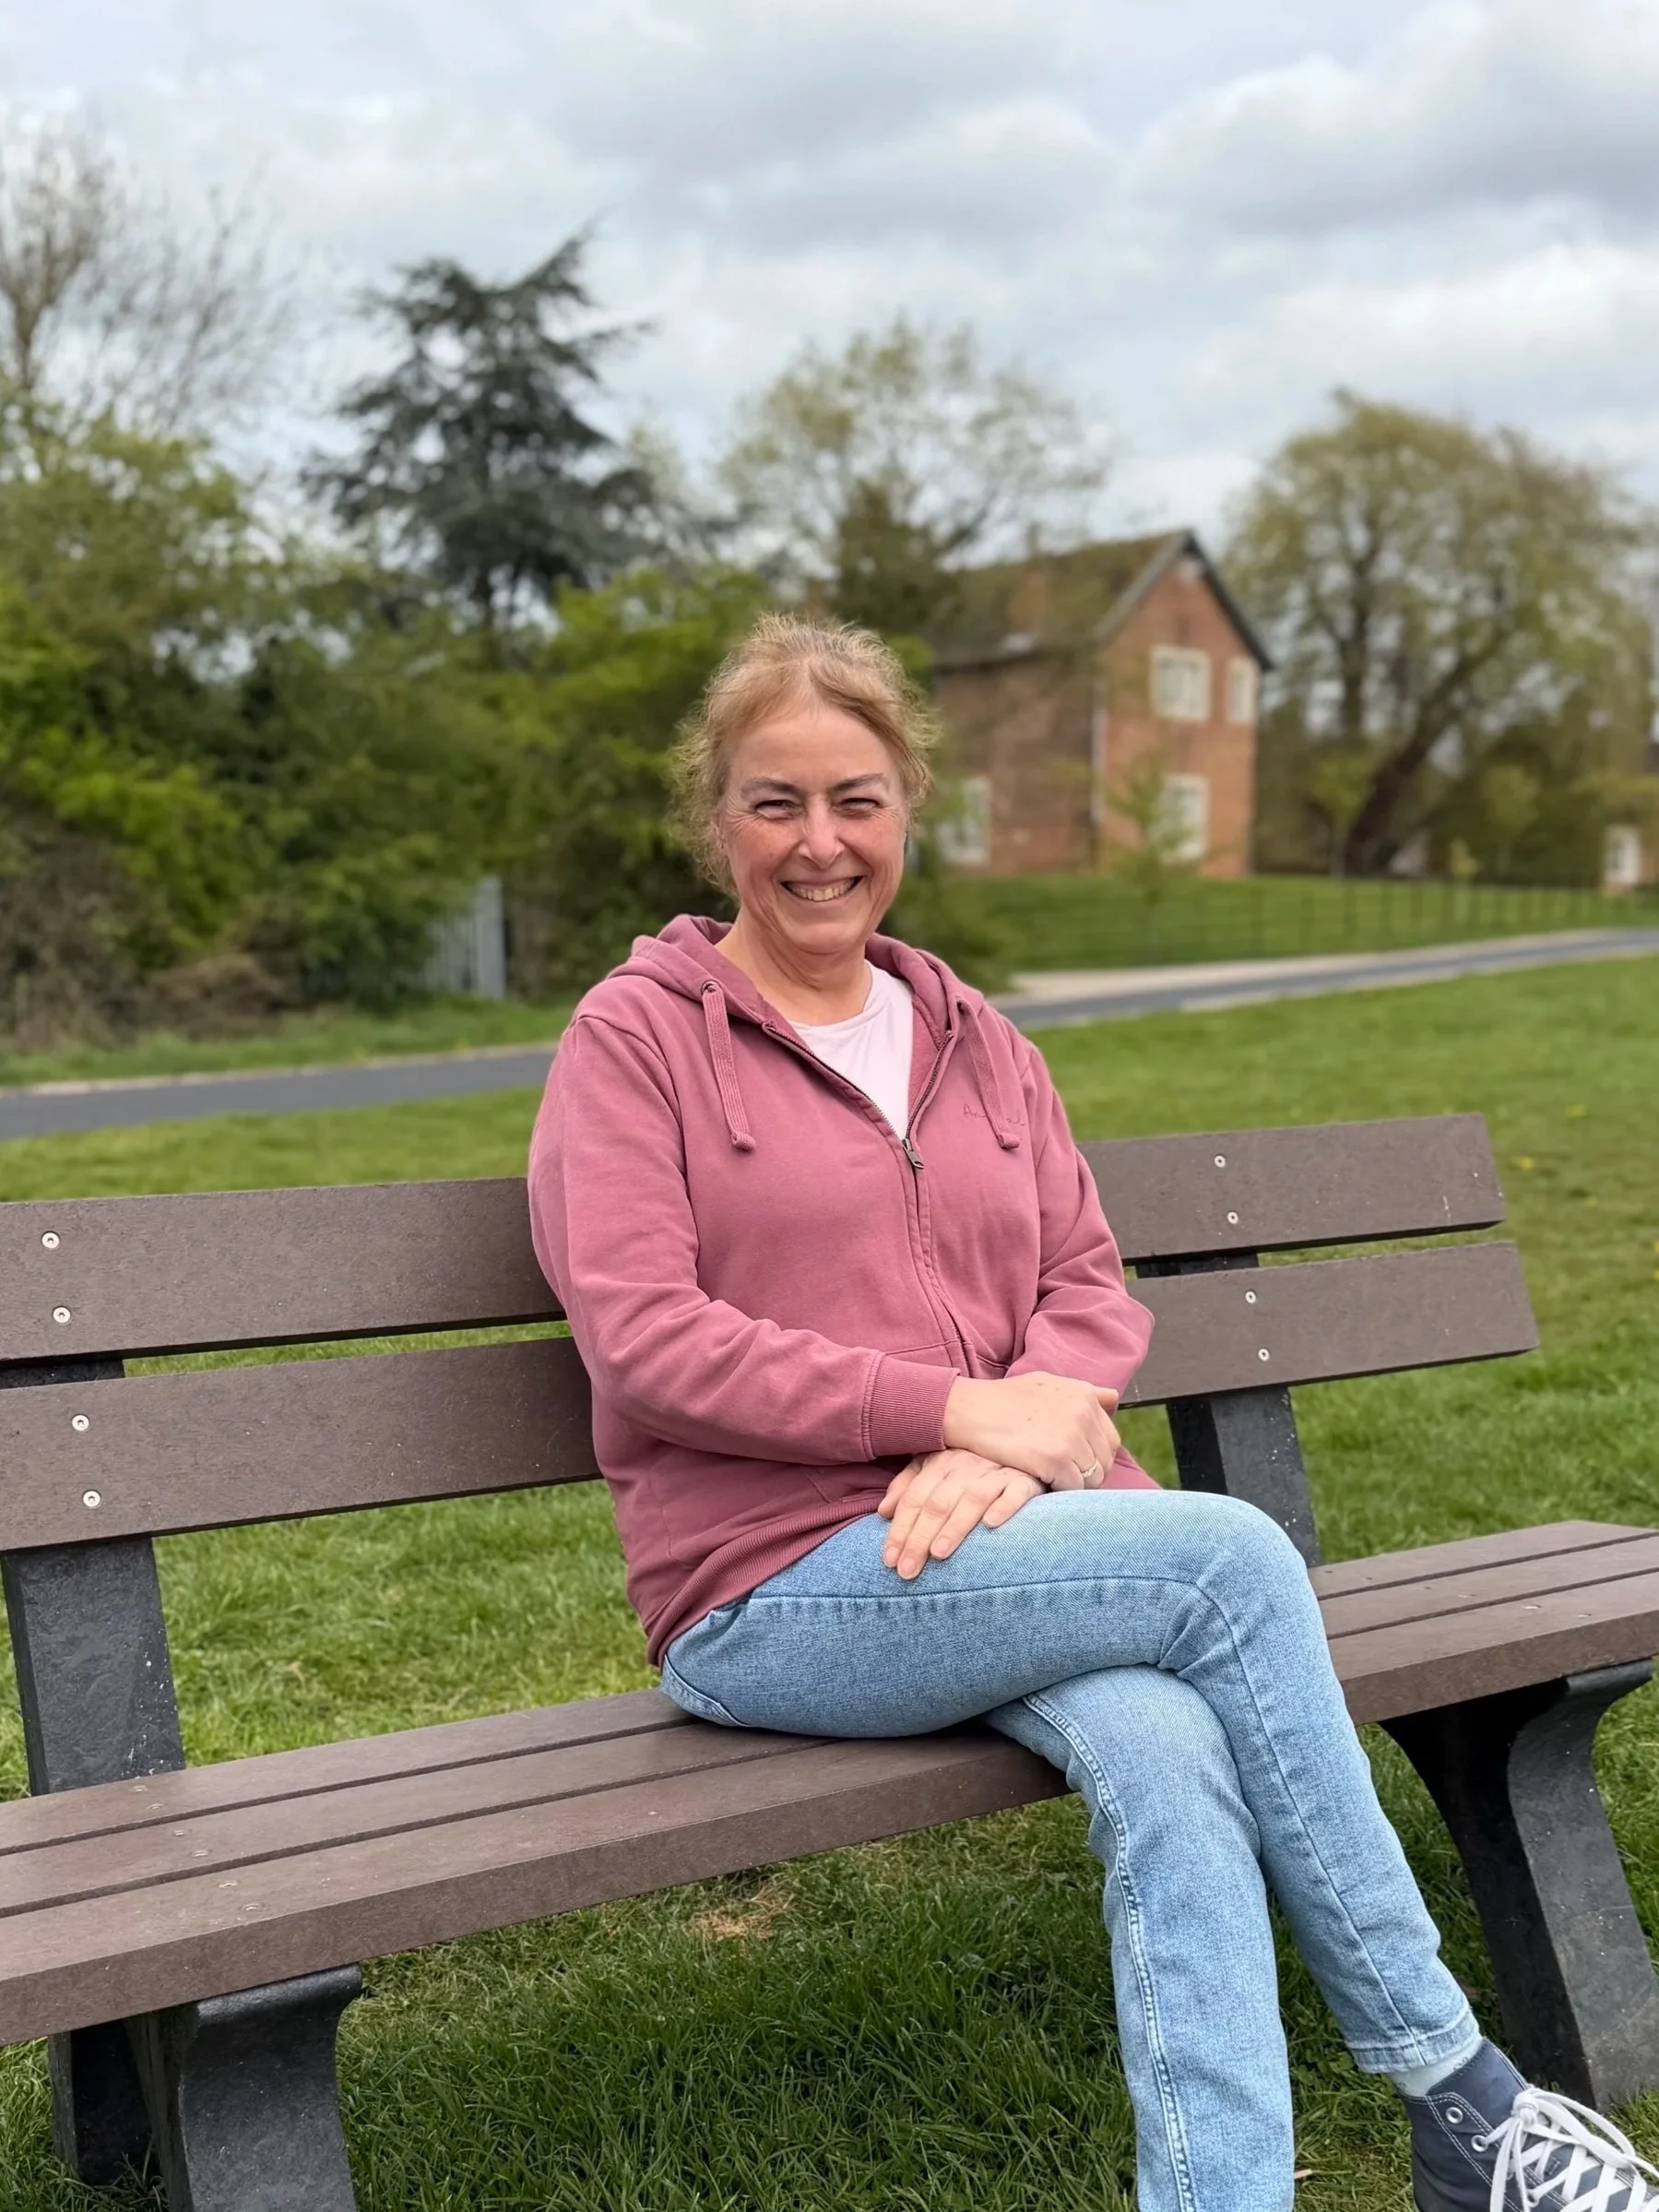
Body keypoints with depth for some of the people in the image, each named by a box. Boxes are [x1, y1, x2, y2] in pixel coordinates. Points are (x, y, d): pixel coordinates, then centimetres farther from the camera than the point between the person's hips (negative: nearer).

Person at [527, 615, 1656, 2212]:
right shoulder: (637, 1034, 1)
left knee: (1170, 1764, -28)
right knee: (1233, 1554, -23)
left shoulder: (979, 1045, 17)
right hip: (777, 1593, -4)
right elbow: (642, 1340, -10)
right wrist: (961, 1407, -15)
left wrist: (1022, 1436, -13)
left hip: (1009, 1542, 5)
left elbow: (1095, 1289, 11)